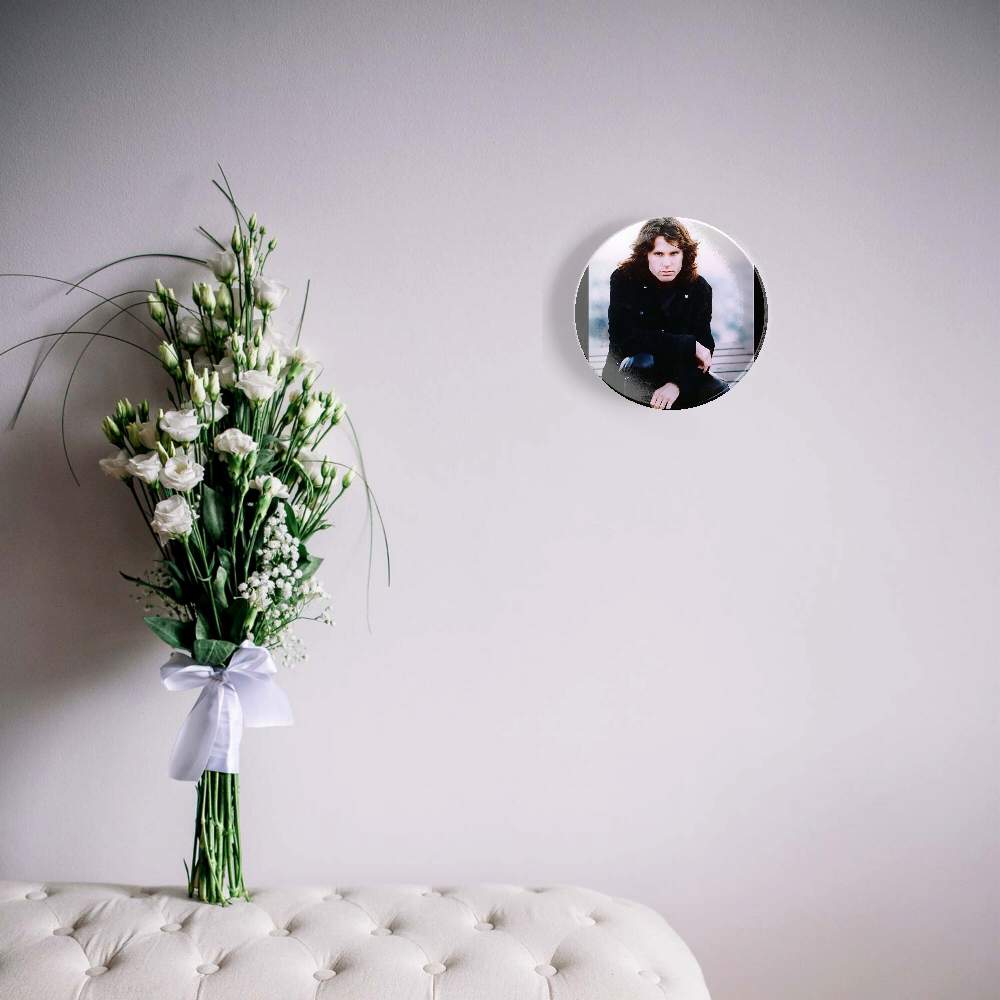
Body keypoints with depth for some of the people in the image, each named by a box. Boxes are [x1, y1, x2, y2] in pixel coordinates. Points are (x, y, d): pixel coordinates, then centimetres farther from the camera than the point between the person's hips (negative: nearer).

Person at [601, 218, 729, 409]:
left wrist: (676, 384, -33)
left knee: (722, 392, -19)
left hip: (679, 373, 3)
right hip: (628, 373, -3)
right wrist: (688, 345, -25)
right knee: (640, 361, -35)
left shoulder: (698, 288, -7)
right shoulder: (624, 279, -15)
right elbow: (623, 338, -26)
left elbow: (704, 347, -13)